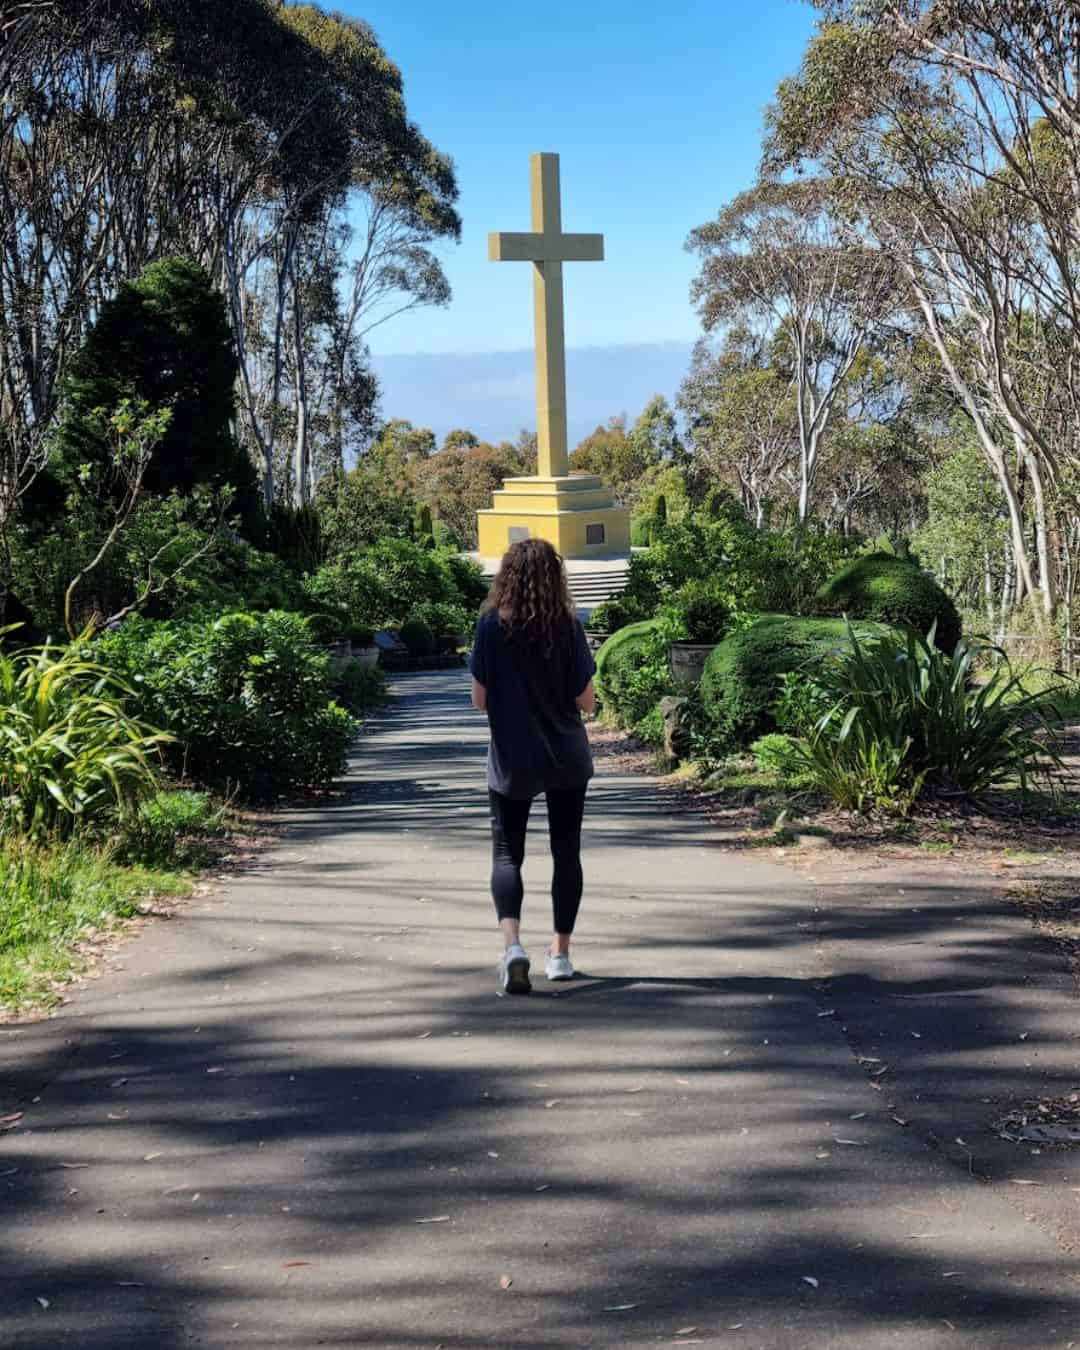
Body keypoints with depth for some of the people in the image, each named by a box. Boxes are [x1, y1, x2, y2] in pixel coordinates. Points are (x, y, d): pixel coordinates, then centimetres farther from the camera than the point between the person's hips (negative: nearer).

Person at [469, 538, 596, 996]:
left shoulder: (491, 625, -9)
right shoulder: (567, 627, -9)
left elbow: (480, 699, -6)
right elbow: (586, 701, -7)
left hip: (511, 760, -1)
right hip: (566, 759, 1)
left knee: (507, 852, 5)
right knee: (566, 852, 14)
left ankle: (512, 944, -18)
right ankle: (560, 953, 19)